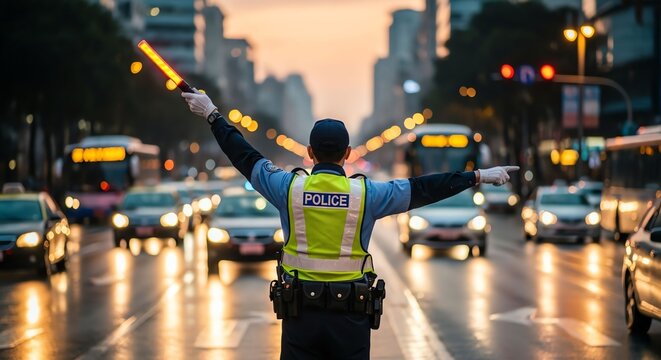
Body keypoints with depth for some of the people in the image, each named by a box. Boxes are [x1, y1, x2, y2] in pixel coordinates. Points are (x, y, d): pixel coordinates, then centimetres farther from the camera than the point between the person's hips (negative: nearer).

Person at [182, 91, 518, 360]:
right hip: (350, 312, -1)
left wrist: (213, 115, 22)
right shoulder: (366, 193, -6)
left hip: (300, 310, 1)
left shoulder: (290, 187, -3)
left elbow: (246, 158, 9)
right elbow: (424, 188, -1)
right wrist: (478, 176, 8)